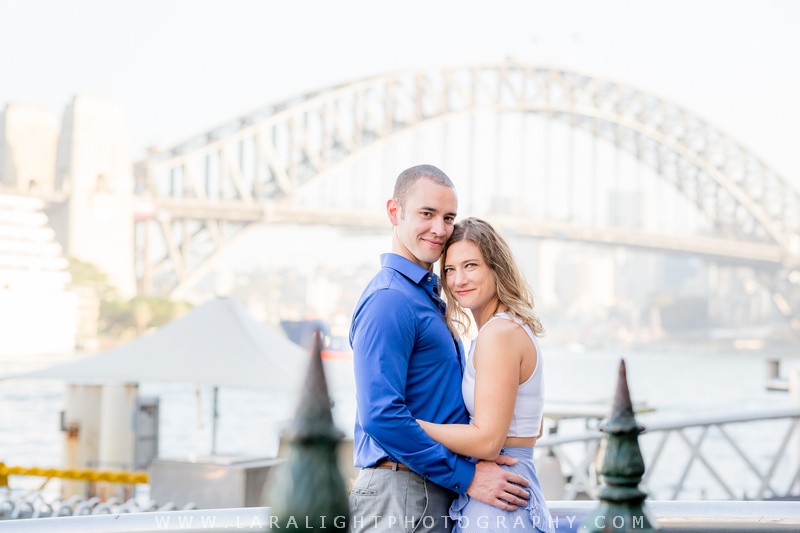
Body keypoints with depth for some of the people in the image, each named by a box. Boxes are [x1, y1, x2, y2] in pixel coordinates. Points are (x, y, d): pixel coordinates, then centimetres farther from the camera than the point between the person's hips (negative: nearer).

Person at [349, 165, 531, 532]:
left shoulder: (428, 295, 17)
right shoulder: (389, 299, -14)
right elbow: (381, 417, -23)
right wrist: (465, 476, -19)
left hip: (436, 493, 10)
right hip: (401, 498, -9)